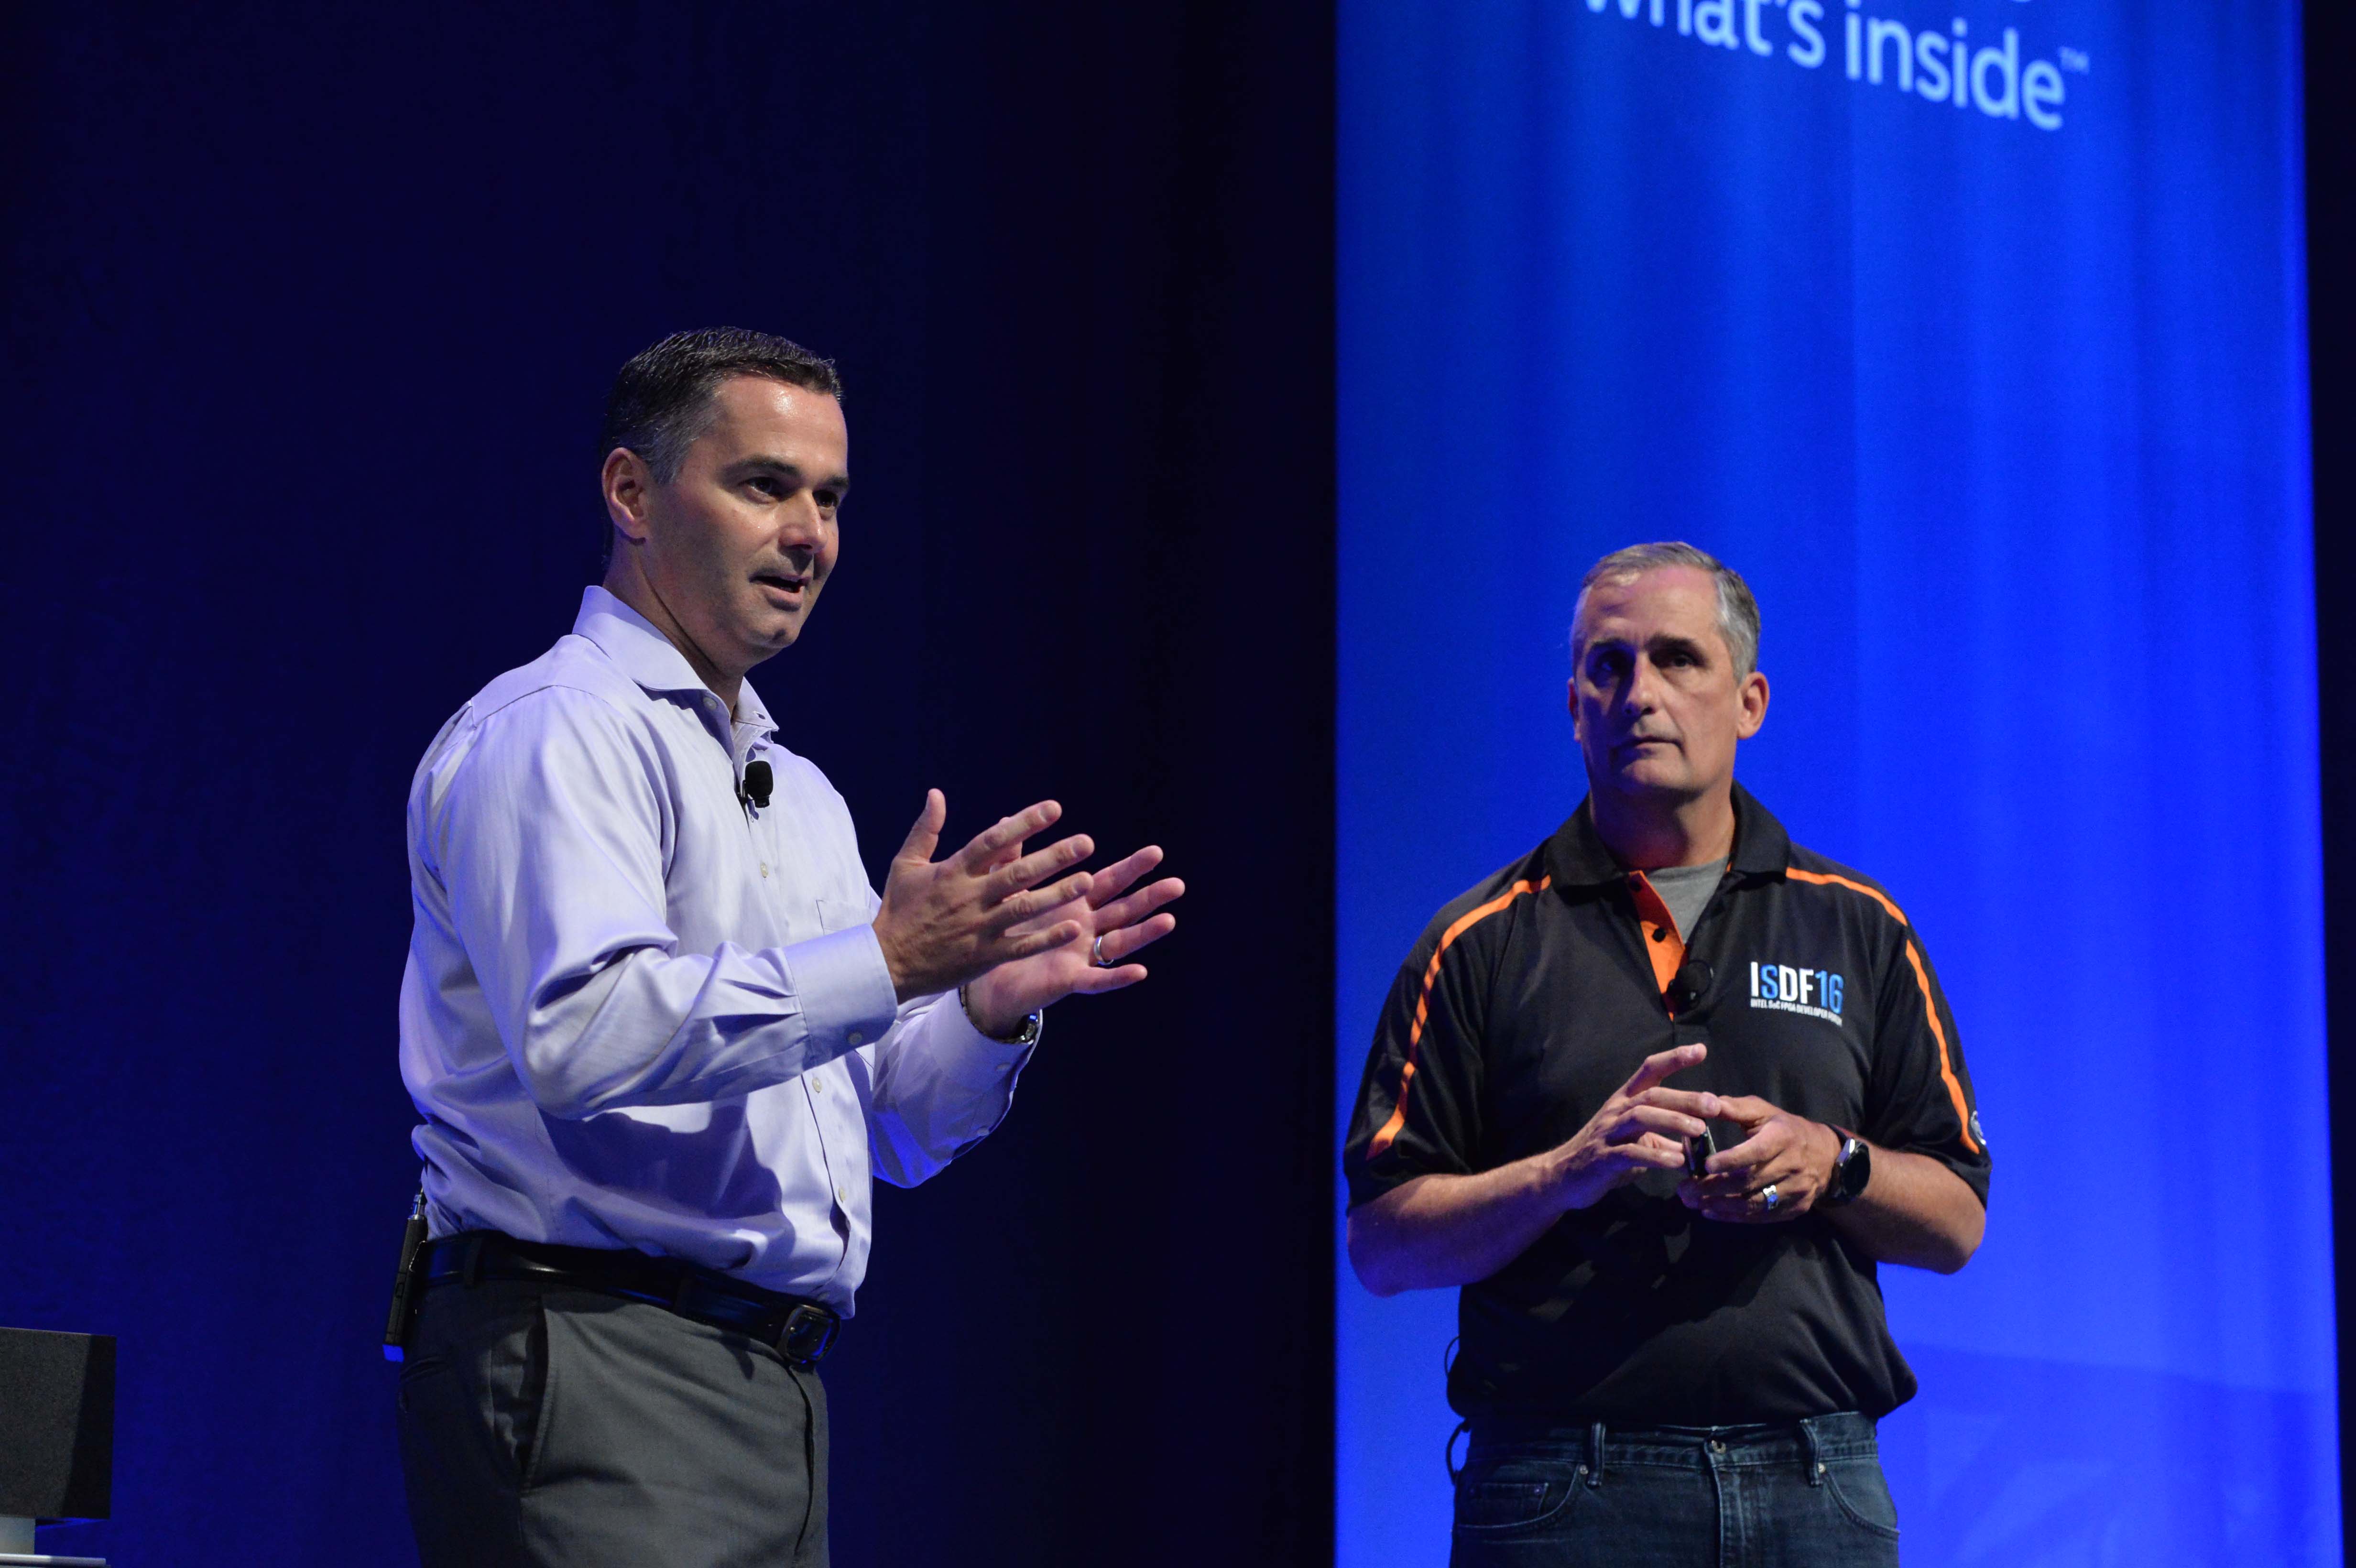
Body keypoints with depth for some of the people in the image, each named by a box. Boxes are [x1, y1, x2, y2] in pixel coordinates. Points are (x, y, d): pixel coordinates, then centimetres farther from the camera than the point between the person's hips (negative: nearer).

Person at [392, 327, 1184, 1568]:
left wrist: (991, 1007, 3)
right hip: (593, 1366, -8)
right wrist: (883, 962, -19)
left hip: (777, 1392, 8)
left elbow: (890, 1131, 23)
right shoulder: (551, 731, -5)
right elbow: (581, 1034, -22)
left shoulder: (801, 795, 22)